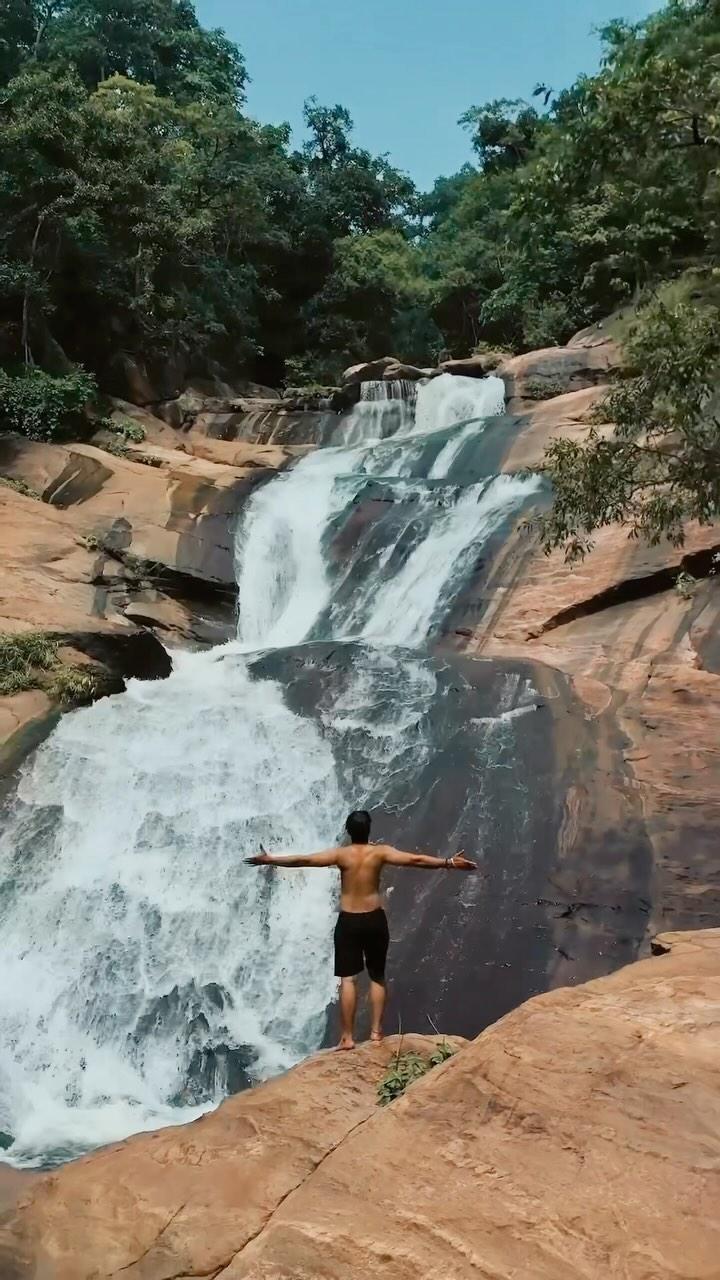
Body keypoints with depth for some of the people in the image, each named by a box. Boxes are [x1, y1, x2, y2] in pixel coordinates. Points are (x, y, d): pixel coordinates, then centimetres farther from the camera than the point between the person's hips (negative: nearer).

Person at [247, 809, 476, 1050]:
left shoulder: (341, 854, -9)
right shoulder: (380, 852, -8)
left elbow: (303, 860, -9)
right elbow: (416, 860, -12)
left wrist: (270, 860, 0)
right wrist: (450, 863, -8)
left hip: (348, 921, -1)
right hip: (375, 920, 1)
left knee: (347, 979, 2)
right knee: (377, 977, 16)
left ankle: (347, 1037, 2)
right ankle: (376, 1031, 16)